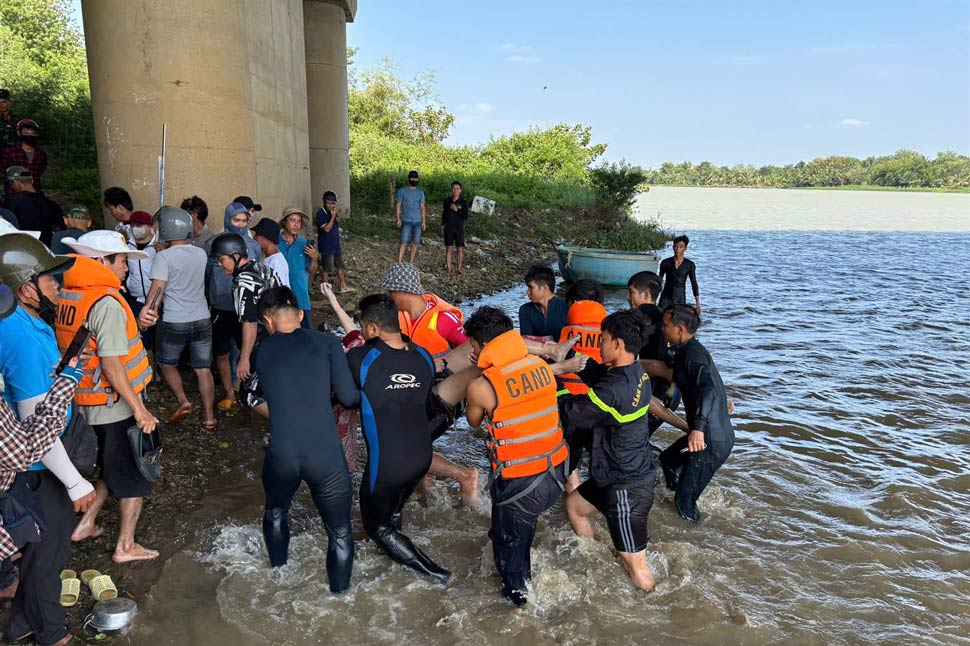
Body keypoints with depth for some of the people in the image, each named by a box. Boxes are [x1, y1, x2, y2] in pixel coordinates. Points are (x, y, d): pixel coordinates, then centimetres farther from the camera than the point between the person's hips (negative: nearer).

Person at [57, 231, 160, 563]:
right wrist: (139, 409, -21)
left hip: (88, 405, 8)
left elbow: (74, 348, 12)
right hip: (117, 406, -8)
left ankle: (86, 524, 34)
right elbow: (111, 364, -25)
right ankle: (125, 547, 21)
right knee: (133, 477, 9)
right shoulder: (107, 302, -22)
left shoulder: (67, 297, 3)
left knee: (113, 469, 28)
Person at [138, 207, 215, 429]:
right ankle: (209, 416, 10)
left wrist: (148, 309, -38)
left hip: (174, 322, -4)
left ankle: (182, 400, 8)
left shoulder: (163, 257, -12)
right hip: (202, 319, 4)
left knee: (166, 363, 21)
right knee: (203, 368, 9)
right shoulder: (201, 254, 2)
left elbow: (158, 288, -26)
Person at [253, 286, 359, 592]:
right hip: (325, 455, -3)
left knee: (275, 514, 34)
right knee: (340, 533, 17)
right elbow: (348, 397, -6)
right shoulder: (326, 343, 0)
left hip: (281, 455, 3)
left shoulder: (261, 352, 9)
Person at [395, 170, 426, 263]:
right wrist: (398, 219, -6)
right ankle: (399, 263, -11)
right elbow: (398, 205, 3)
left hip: (418, 221, 3)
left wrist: (424, 221, 2)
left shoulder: (420, 192, 12)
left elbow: (422, 208, 11)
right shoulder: (402, 191, 4)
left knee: (415, 243, 2)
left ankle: (411, 263, 10)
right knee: (404, 242, -11)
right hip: (406, 221, -3)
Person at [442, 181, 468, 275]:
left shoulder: (463, 202, -4)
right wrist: (442, 225, 13)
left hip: (459, 228, -1)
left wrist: (456, 210, -18)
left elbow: (465, 216, -11)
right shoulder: (447, 201, 4)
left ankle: (459, 268, 17)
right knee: (448, 248, -1)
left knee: (460, 248, 5)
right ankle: (449, 269, 4)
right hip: (448, 228, 1)